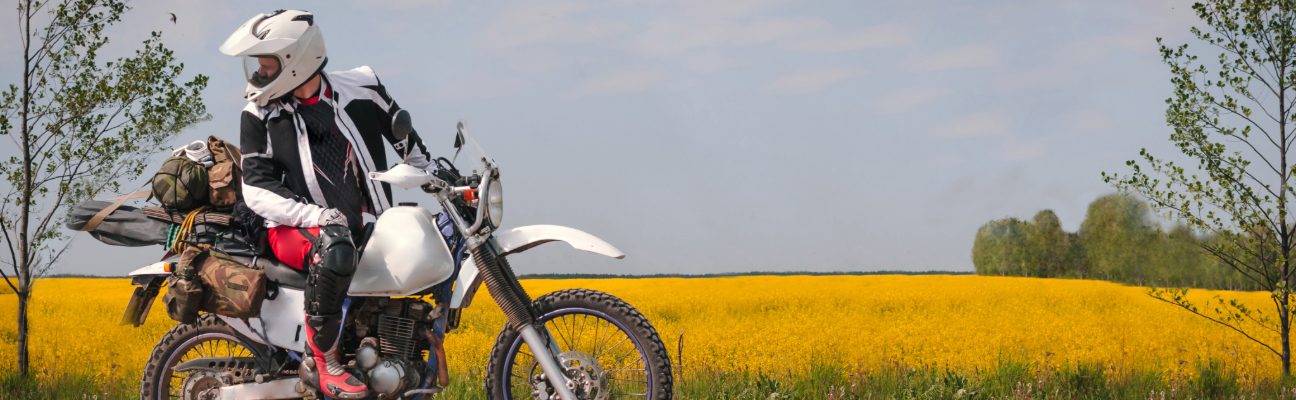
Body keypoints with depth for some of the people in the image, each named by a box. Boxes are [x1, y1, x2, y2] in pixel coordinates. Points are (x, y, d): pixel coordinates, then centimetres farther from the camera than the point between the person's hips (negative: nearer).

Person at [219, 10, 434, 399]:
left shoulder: (360, 90, 2)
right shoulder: (260, 114, -3)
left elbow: (407, 139, 16)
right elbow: (256, 189, -9)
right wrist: (316, 216, -24)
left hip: (361, 222, 5)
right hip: (295, 231, -5)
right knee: (334, 248, -39)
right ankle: (321, 359, -29)